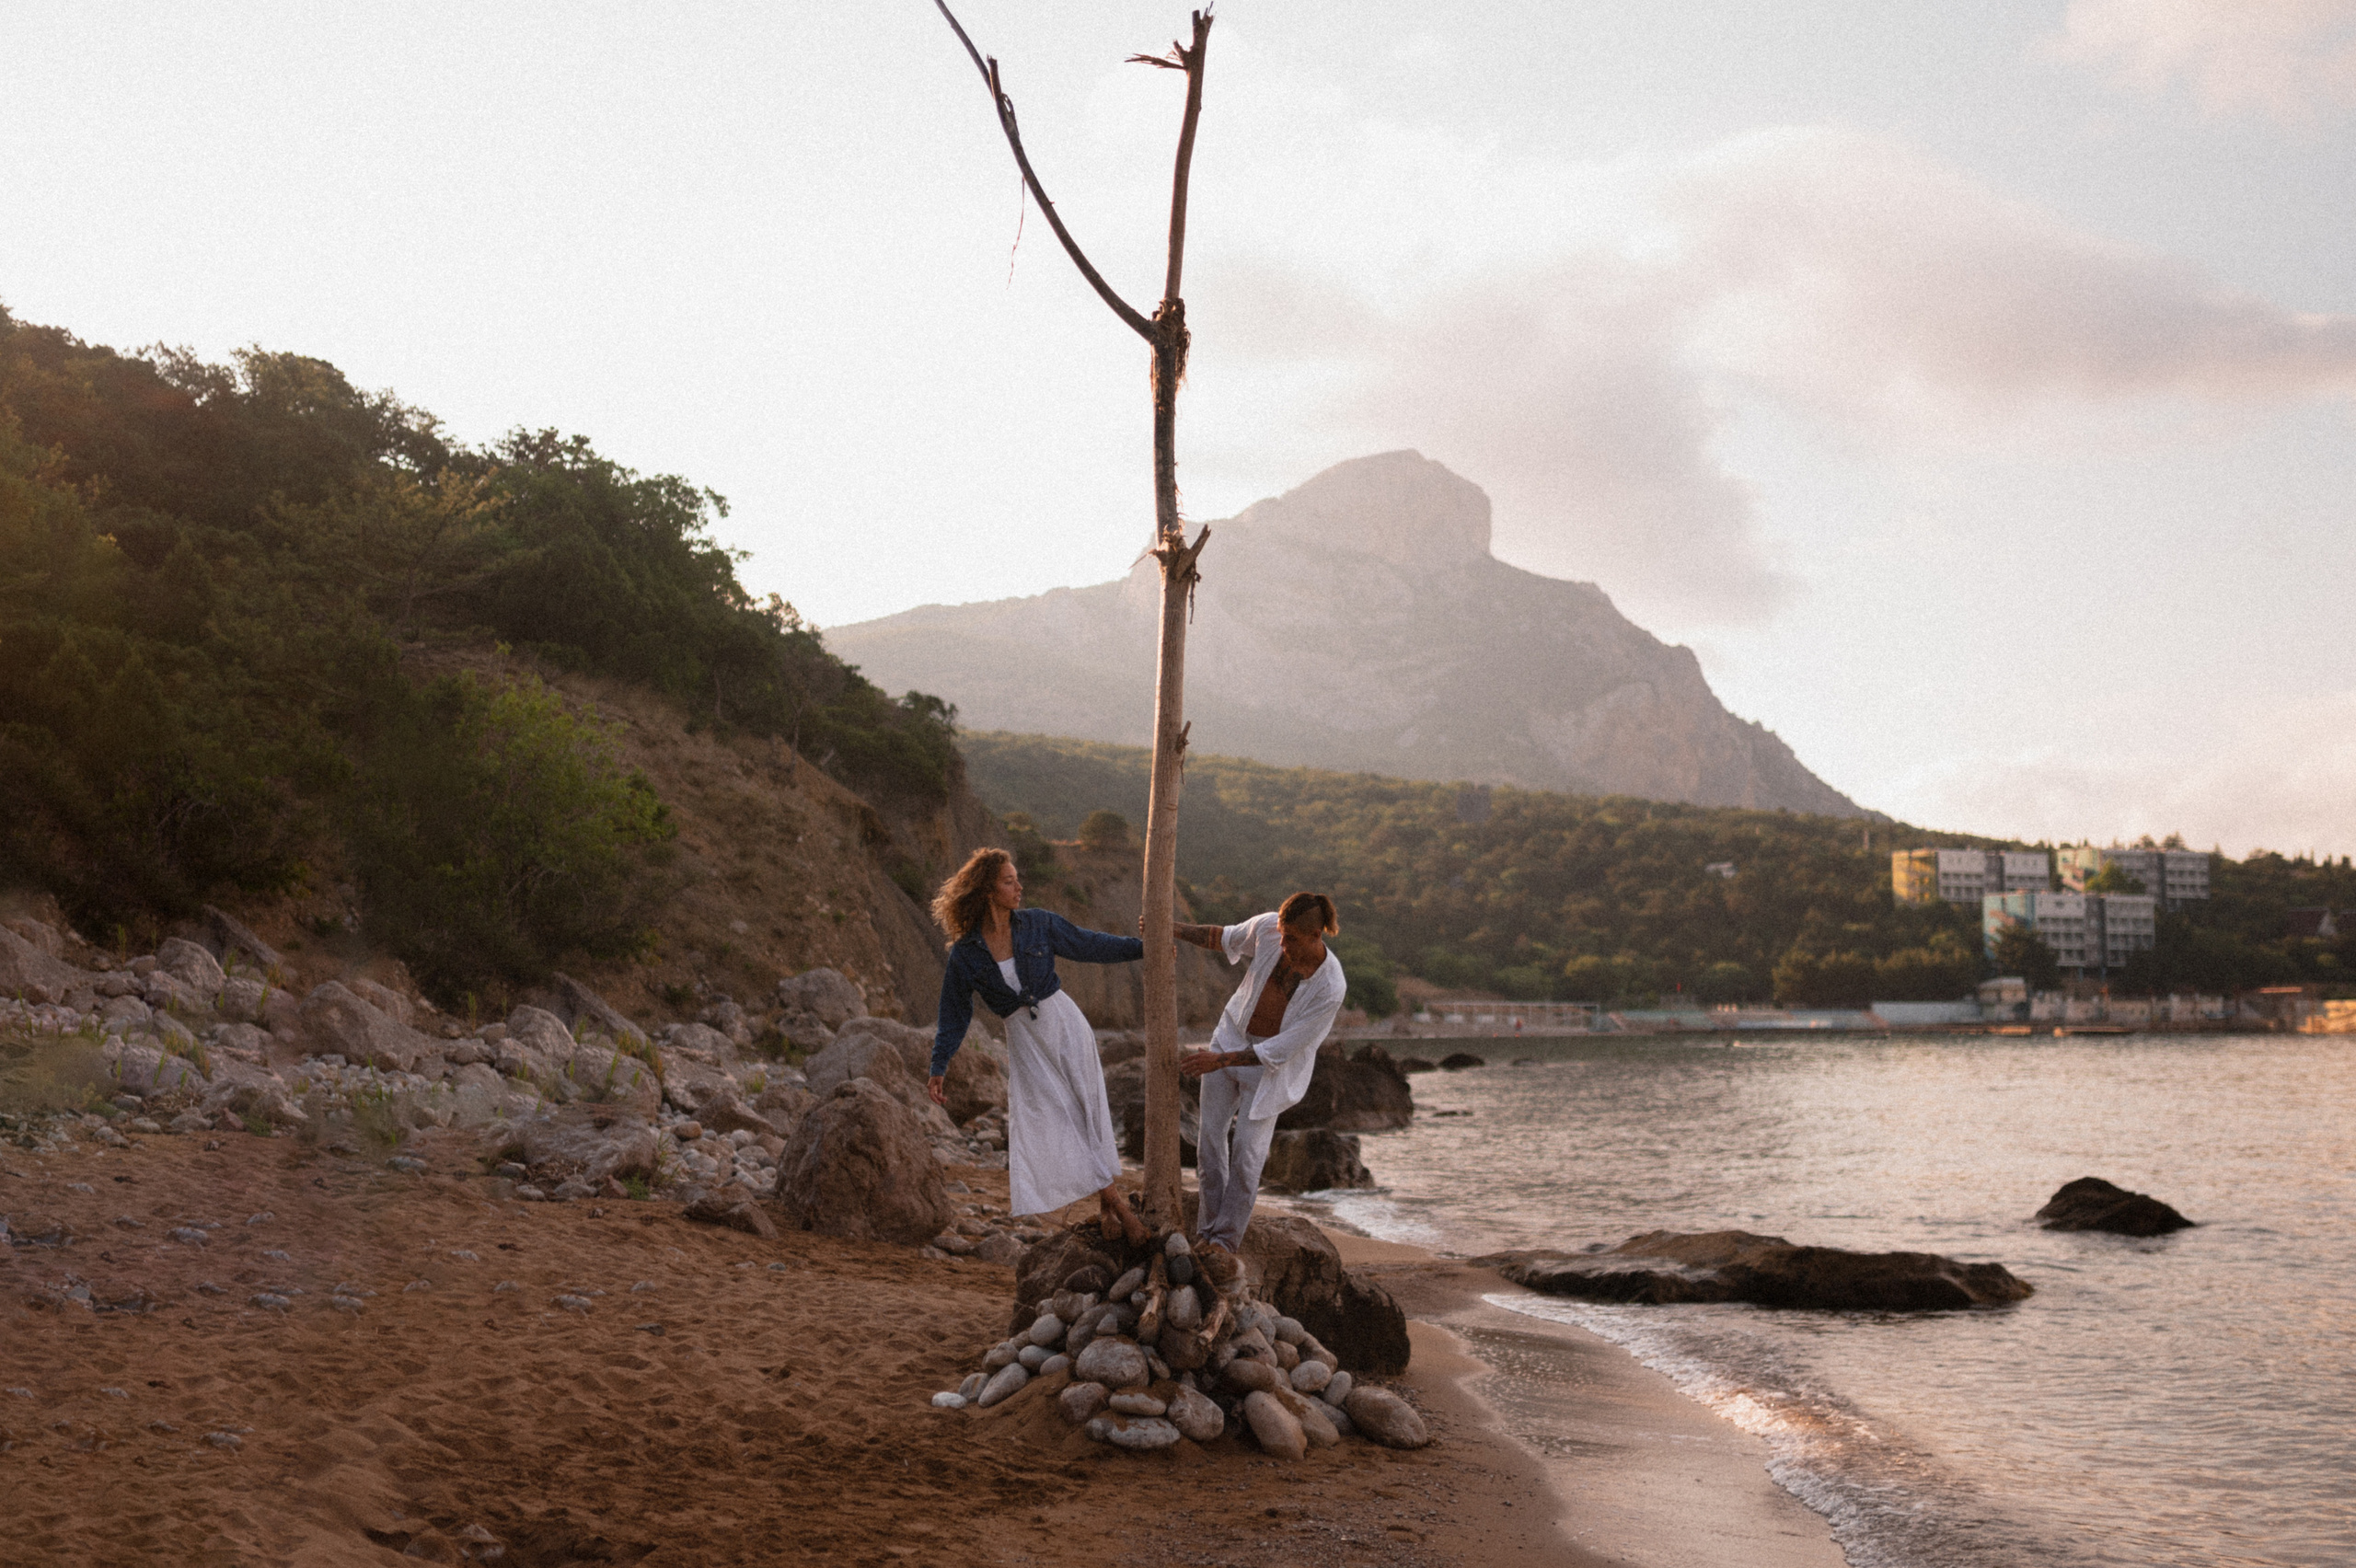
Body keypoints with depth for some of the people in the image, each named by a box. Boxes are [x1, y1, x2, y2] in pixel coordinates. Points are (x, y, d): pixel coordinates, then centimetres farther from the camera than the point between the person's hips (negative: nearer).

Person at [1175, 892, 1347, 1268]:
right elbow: (1227, 939, 3)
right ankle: (1210, 1226, 20)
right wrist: (1171, 930, -8)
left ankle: (1225, 1240, 9)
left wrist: (1220, 1061, -29)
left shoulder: (1330, 988, -29)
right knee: (1211, 1133, 5)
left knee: (1247, 1149, -8)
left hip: (1274, 1064, -4)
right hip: (1233, 1035, 4)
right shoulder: (1269, 927, -19)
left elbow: (1281, 1049, -25)